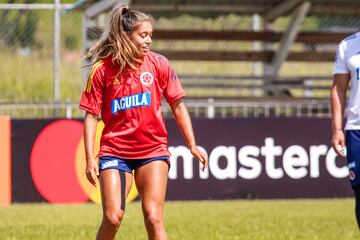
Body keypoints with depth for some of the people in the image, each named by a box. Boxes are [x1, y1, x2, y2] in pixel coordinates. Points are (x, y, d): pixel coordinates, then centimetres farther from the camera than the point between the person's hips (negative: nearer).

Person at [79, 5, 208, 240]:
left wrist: (193, 145, 0)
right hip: (115, 151, -1)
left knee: (153, 218, -8)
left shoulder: (158, 64, -1)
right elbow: (91, 115, -1)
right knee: (112, 218, -11)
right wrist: (90, 158, -7)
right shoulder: (102, 69, -5)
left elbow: (178, 105, 5)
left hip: (153, 150, 1)